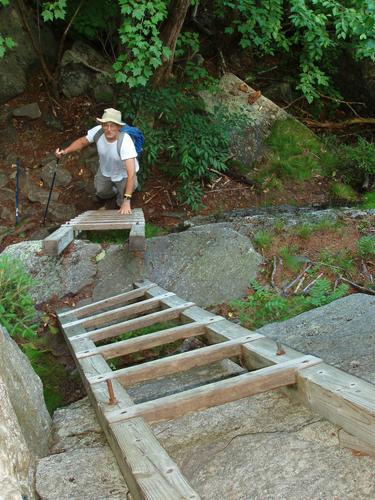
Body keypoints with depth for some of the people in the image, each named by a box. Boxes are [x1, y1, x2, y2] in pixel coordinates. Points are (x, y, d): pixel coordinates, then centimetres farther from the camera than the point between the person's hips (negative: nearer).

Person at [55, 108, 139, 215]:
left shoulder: (125, 142, -42)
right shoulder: (98, 131, -28)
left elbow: (131, 173, -46)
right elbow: (82, 142, -6)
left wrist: (126, 201, -51)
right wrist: (65, 151, -24)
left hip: (124, 174, -4)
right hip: (105, 171, 4)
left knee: (123, 206, -7)